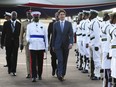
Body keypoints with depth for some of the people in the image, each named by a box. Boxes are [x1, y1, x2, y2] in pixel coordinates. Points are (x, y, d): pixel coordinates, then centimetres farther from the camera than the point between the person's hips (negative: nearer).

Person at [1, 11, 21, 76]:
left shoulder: (19, 24, 2)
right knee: (8, 56, 9)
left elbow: (20, 34, 2)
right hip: (8, 42, 1)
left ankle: (13, 71, -2)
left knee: (14, 57, -3)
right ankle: (9, 69, 24)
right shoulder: (6, 23, 4)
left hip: (15, 42, -1)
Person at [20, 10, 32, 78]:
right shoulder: (23, 23, 11)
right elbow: (21, 34, 12)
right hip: (27, 42, 1)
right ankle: (29, 73, 6)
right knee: (28, 57, 2)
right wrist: (21, 43, 7)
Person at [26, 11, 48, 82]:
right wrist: (28, 40, -17)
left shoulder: (43, 26, 10)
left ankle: (40, 75, 22)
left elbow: (46, 36, 10)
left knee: (40, 61, 7)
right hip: (32, 46, -1)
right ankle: (34, 76, -7)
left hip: (41, 46, 1)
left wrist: (46, 46, 6)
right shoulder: (29, 25, 9)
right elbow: (27, 35, 6)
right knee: (33, 62, -7)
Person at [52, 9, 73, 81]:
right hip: (58, 45, -1)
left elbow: (71, 34, -4)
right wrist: (53, 45, 7)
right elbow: (54, 35, 7)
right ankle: (59, 75, -18)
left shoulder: (69, 24, 2)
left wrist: (71, 43, -19)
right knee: (60, 60, -13)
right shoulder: (56, 24, 4)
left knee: (65, 61, 8)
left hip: (66, 45, 1)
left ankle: (63, 74, 20)